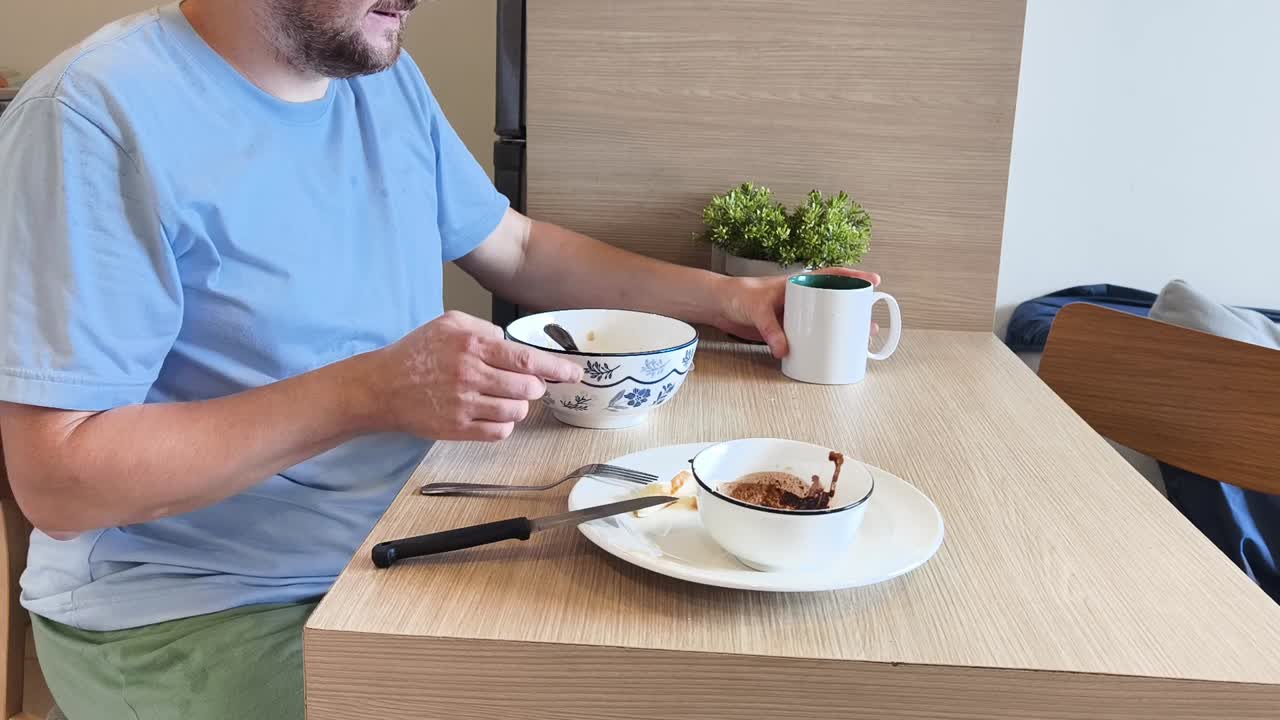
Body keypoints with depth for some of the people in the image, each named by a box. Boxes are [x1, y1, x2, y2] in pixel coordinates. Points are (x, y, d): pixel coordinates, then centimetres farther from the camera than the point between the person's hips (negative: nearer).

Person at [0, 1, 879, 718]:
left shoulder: (386, 76, 3)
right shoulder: (99, 115, -19)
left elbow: (519, 249, 15)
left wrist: (726, 297, 4)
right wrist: (372, 393, -30)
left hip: (403, 543, 7)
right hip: (196, 615, -6)